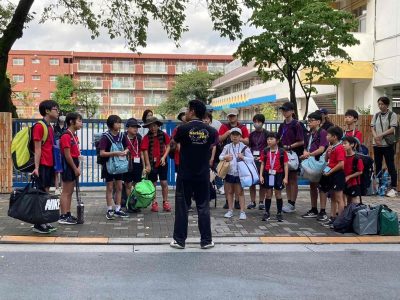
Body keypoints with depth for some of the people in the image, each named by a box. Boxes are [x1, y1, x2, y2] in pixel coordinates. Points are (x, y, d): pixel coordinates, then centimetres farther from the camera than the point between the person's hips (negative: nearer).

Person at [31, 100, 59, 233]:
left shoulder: (50, 127, 16)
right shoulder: (39, 126, -10)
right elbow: (37, 149, -15)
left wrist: (55, 165, 16)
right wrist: (36, 167, -19)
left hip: (50, 165, 9)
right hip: (43, 165, -9)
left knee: (46, 193, 10)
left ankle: (44, 222, 15)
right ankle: (37, 224, 0)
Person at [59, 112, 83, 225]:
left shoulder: (74, 136, 14)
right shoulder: (66, 136, -16)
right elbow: (67, 155, -19)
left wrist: (78, 167, 10)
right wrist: (75, 169, -15)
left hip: (73, 167, 10)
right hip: (68, 166, -10)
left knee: (70, 192, 13)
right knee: (66, 192, -5)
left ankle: (68, 214, 20)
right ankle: (63, 217, -1)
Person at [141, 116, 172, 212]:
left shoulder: (163, 135, -2)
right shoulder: (146, 137, -6)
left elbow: (168, 146, 4)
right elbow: (145, 151, -8)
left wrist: (164, 157, -10)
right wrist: (148, 165, -13)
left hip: (162, 162, 1)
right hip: (152, 163, -1)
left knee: (164, 182, 2)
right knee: (153, 183, 6)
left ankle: (165, 202, 11)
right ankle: (154, 203, 15)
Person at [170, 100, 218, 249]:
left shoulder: (183, 128, -11)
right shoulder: (210, 131, -2)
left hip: (185, 175, -2)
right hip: (203, 175, 2)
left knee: (182, 207, 6)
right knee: (203, 207, 8)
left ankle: (179, 240, 8)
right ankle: (206, 240, 11)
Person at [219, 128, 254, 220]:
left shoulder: (244, 147, -3)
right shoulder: (227, 147, 6)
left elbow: (251, 159, -5)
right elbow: (220, 157, 8)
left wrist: (243, 157, -21)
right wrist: (225, 157, -13)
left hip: (239, 173, -3)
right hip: (229, 172, 3)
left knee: (240, 192, 1)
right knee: (229, 192, 10)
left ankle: (242, 211, 5)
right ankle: (230, 210, 20)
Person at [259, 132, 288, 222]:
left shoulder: (282, 152, -5)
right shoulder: (265, 151, 2)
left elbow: (285, 165, -3)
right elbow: (262, 164, 6)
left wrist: (285, 177, -7)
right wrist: (261, 176, 0)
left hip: (278, 175, -2)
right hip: (268, 174, 2)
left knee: (278, 194, 7)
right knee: (268, 194, 8)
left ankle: (279, 213, 17)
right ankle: (267, 213, 17)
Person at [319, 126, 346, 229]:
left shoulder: (339, 148, -18)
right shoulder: (332, 147, 10)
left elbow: (341, 164, -25)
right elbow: (326, 159, 18)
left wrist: (329, 172, -18)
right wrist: (327, 151, -1)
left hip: (338, 174, -10)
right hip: (331, 175, 10)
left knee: (339, 199, -4)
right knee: (333, 197, 16)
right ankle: (332, 218, 24)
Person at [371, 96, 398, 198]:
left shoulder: (392, 115, -2)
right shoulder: (376, 115, 11)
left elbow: (392, 129, -10)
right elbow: (373, 128, 5)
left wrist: (381, 135, -20)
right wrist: (376, 137, -13)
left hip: (388, 144, -4)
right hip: (377, 144, 5)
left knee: (391, 166, -3)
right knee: (378, 166, 10)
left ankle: (393, 187, 0)